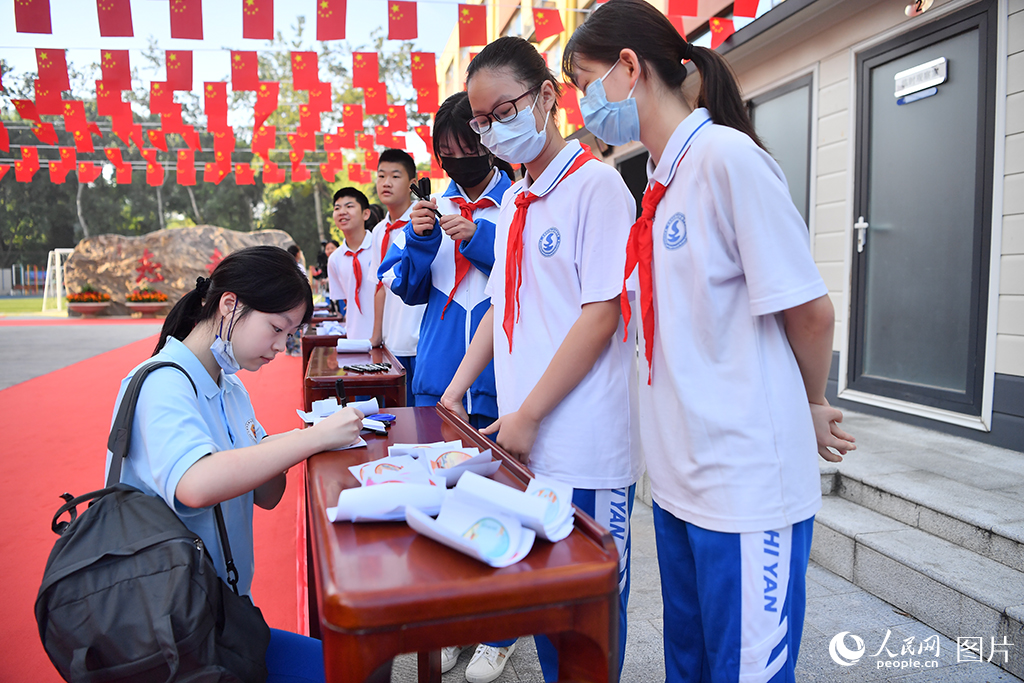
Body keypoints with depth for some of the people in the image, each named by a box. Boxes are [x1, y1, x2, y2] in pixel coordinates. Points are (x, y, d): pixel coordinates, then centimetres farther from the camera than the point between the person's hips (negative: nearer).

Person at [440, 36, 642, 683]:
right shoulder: (514, 201, 15)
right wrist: (456, 391, 13)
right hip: (525, 441, 7)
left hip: (586, 450, -7)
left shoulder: (596, 184, -10)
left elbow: (601, 316, -16)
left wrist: (526, 417, -14)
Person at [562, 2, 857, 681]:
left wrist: (811, 409, 4)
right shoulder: (662, 181, 11)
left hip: (746, 489, -8)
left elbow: (811, 310, -12)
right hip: (682, 477, 8)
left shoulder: (727, 155, -14)